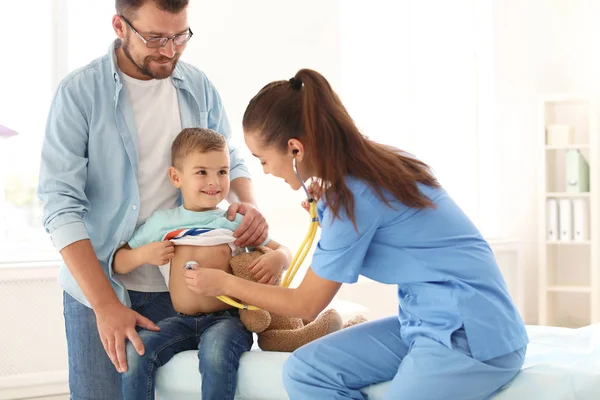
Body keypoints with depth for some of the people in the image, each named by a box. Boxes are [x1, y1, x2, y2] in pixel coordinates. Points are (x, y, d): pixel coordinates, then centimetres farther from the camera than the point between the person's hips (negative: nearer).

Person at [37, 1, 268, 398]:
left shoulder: (199, 87, 0)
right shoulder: (79, 93, -11)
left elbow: (229, 160, 15)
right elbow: (61, 204, -16)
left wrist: (248, 203, -10)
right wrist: (106, 305, -23)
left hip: (180, 285, 3)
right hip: (98, 284, -3)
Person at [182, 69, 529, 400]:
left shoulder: (354, 195, -17)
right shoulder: (373, 164, 7)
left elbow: (307, 305, -6)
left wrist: (223, 283, 7)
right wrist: (326, 210, 10)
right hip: (427, 323, 9)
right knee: (305, 370, -2)